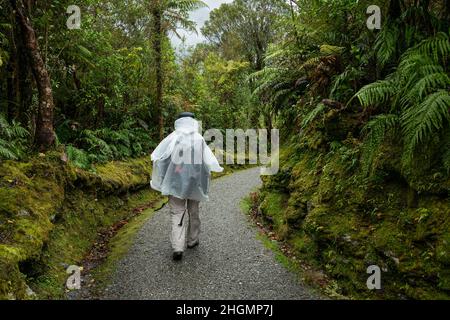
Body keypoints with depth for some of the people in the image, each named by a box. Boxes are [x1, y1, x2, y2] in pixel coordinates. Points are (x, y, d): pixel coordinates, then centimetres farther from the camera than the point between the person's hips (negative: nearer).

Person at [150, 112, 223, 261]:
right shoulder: (199, 139, -3)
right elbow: (209, 160, -8)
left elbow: (157, 156, -10)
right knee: (193, 211, 19)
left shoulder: (173, 137, -4)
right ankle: (192, 240, 32)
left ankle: (178, 247, -12)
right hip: (194, 181, 1)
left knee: (177, 212, 1)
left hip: (176, 181, -1)